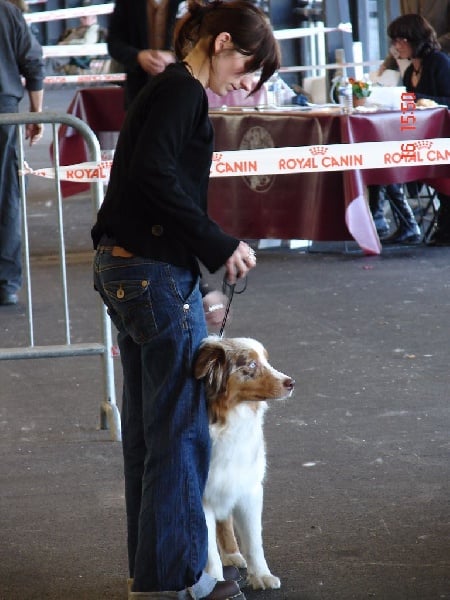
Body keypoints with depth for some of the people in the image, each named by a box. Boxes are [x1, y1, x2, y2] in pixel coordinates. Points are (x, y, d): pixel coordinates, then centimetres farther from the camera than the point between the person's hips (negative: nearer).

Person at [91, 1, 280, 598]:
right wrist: (220, 246, -17)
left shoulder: (166, 89, 17)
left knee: (149, 425, 16)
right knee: (182, 429, -1)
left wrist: (195, 293, 17)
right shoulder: (183, 92, -12)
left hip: (123, 270, 10)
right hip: (156, 273, -10)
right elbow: (156, 176, -24)